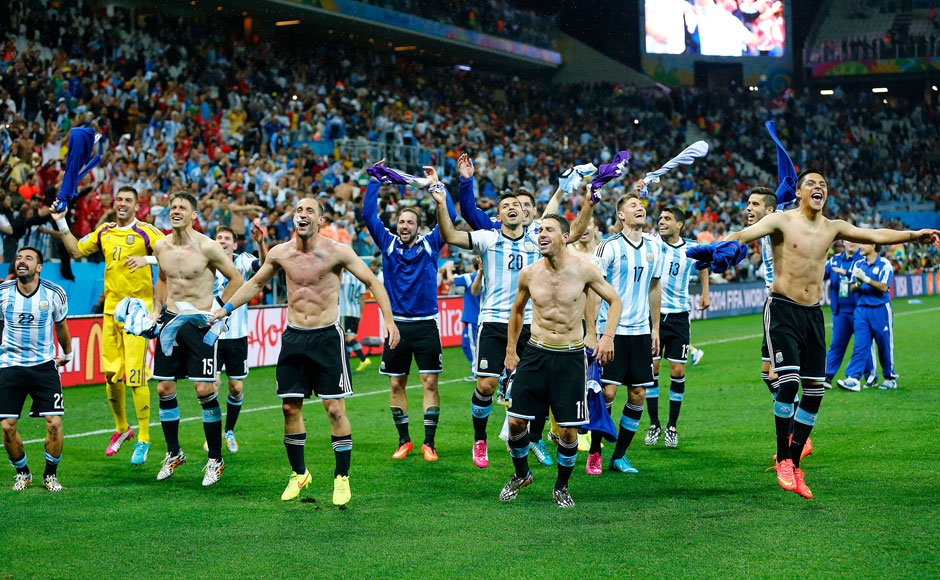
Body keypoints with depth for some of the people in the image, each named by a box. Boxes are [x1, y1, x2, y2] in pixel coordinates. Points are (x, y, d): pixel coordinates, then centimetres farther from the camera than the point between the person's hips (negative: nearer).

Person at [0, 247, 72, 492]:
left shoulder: (54, 293, -5)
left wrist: (67, 354, 26)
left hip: (44, 366, 0)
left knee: (54, 425, -10)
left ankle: (51, 474, 12)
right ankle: (22, 472, 19)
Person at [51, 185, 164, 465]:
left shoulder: (146, 231, -4)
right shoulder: (104, 231, 12)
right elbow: (76, 250, 23)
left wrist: (147, 259, -24)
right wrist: (61, 223, 16)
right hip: (111, 309, 5)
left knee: (136, 376, -10)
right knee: (110, 374, 8)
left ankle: (143, 440, -1)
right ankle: (121, 428, 28)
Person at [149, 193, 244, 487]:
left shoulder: (207, 247, -12)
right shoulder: (161, 246, 5)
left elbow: (236, 278, -4)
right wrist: (156, 310, 13)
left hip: (200, 323, -5)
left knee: (204, 390, -8)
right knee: (164, 389, 5)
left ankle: (215, 459, 3)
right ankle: (174, 453, 22)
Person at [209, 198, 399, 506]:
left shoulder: (337, 252, -9)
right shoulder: (280, 253, 2)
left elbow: (372, 281, -3)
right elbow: (255, 283, 19)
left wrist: (388, 319, -14)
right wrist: (225, 309, 17)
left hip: (327, 336, -4)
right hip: (293, 337, 4)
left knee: (335, 408, -6)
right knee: (290, 407, 5)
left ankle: (342, 478, 5)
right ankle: (298, 473, 21)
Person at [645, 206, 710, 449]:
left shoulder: (692, 249, 3)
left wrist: (705, 292, 24)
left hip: (679, 315, 1)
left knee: (678, 371, -1)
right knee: (651, 369, -1)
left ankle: (672, 426, 12)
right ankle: (654, 425, 13)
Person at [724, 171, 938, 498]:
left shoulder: (832, 228, 9)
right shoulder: (782, 222, -6)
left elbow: (875, 236, 11)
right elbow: (747, 234, -20)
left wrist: (912, 235, 1)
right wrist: (729, 241, -40)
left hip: (813, 314, 5)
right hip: (782, 310, -5)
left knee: (814, 391, 3)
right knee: (788, 382, -19)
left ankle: (794, 464, 15)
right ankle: (782, 459, -3)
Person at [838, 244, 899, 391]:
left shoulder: (884, 264, -4)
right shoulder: (858, 264, 12)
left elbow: (884, 287, -14)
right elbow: (852, 288, 12)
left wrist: (865, 279, -21)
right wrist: (858, 284, -10)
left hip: (880, 309, -4)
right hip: (862, 308, 4)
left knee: (885, 346, 3)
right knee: (859, 345, -6)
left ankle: (890, 378, 17)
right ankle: (854, 379, -15)